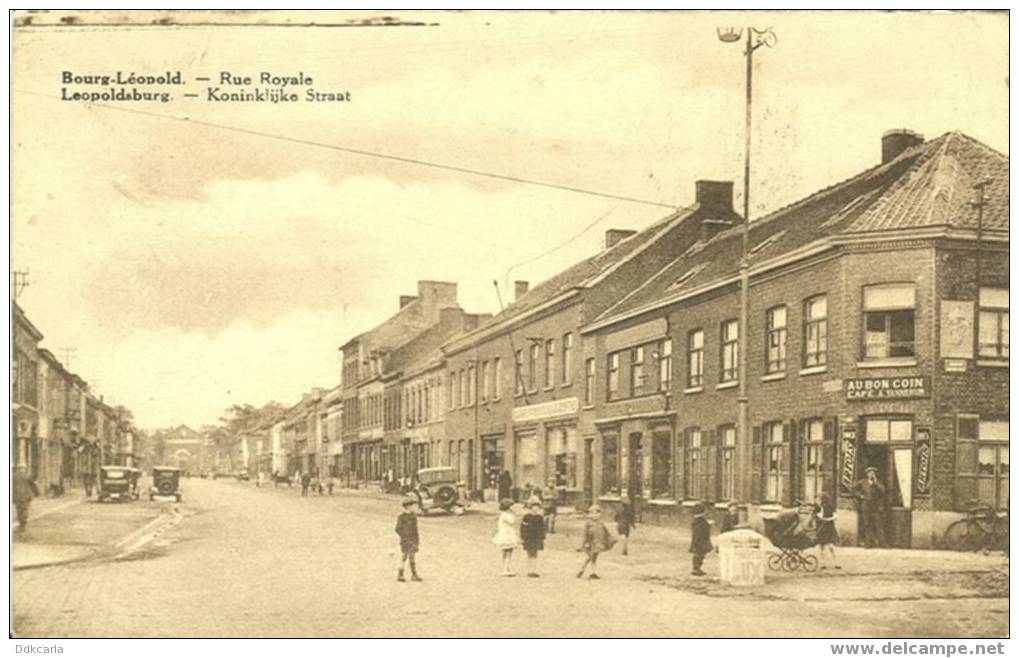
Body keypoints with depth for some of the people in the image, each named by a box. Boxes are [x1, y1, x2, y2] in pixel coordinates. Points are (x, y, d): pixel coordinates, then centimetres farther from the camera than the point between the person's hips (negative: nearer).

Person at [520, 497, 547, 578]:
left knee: (535, 555, 7)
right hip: (529, 538, -3)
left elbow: (542, 528, 8)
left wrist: (543, 538, 7)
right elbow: (523, 527, -5)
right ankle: (530, 572, 4)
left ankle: (535, 571, 12)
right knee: (530, 555, -1)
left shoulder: (540, 517, 1)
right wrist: (522, 538, -7)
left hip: (537, 538, 3)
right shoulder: (527, 516, -9)